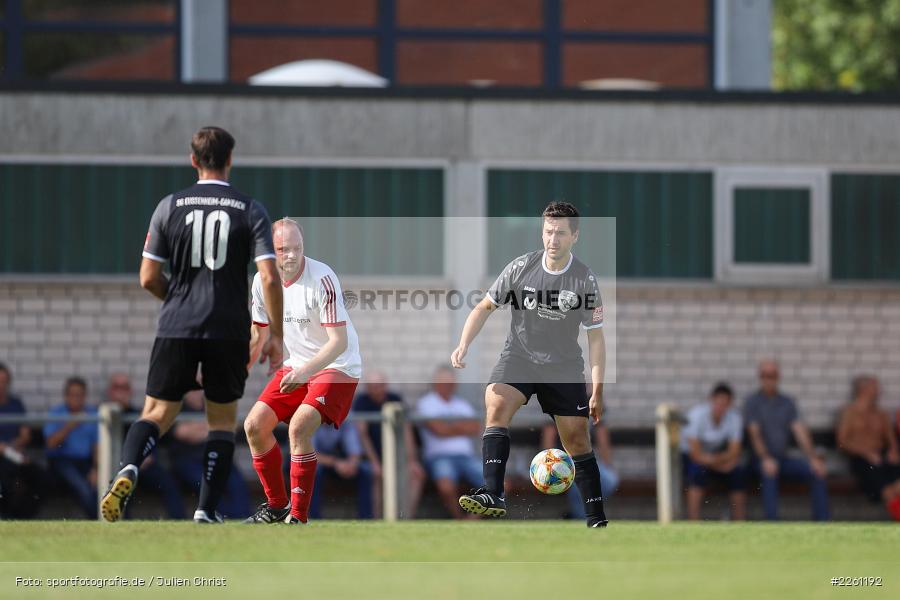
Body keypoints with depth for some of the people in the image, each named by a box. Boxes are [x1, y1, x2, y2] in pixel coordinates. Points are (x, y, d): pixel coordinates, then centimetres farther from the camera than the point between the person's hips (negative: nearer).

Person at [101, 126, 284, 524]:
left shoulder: (170, 207, 1)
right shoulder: (251, 211, -1)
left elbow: (148, 278, 2)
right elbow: (269, 278, -9)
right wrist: (276, 336, 0)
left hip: (176, 327, 1)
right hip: (229, 332, -1)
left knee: (157, 413, 7)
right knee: (223, 419, 14)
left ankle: (128, 471, -22)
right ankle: (207, 510, 7)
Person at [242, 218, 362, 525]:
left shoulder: (322, 279, -24)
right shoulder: (263, 281, -3)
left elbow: (338, 341, -26)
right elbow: (258, 335, 11)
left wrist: (305, 371, -37)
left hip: (336, 367, -7)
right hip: (297, 367, 7)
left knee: (299, 427, -27)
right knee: (254, 426, 0)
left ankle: (298, 517, -20)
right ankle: (276, 505, 18)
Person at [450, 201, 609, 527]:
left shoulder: (585, 280, -10)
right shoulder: (521, 268, -7)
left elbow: (595, 337, -4)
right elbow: (485, 307, 3)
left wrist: (597, 391, -8)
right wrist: (463, 345, -12)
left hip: (564, 367, 0)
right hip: (518, 357, 0)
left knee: (577, 439, 0)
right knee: (496, 405, -27)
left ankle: (597, 520, 12)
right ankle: (493, 495, -38)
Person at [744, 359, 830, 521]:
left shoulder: (787, 403, 12)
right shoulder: (752, 402, -1)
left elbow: (800, 432, 1)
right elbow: (754, 434, -13)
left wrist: (813, 458, -15)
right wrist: (766, 459, -30)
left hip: (783, 458, 5)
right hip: (761, 459, -5)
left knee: (817, 471, -16)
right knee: (769, 472, -38)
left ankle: (822, 521, -15)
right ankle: (772, 524, -42)